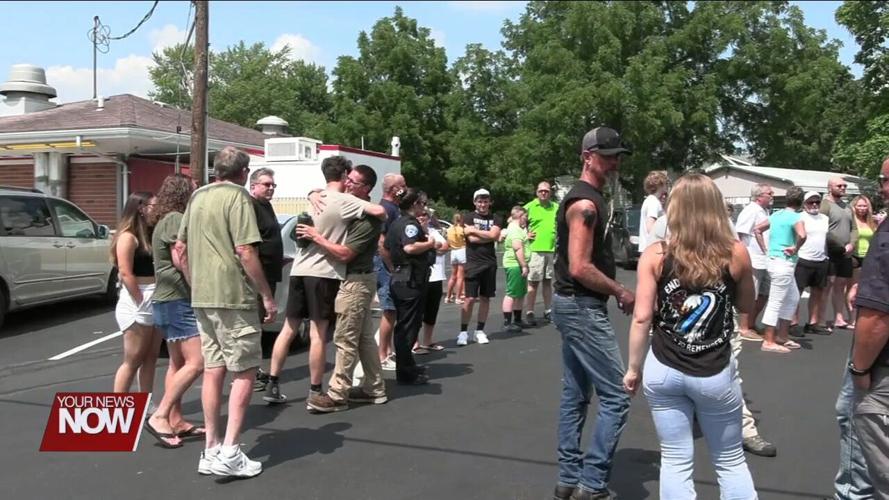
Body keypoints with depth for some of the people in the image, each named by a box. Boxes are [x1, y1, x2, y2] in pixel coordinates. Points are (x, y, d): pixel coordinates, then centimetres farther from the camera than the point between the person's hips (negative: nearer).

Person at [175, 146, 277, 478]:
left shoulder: (198, 196, 15)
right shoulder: (237, 196, -10)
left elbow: (179, 249, 19)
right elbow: (246, 252, -17)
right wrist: (268, 297, -11)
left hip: (202, 297, 8)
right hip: (233, 296, -7)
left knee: (213, 369, 12)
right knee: (245, 371, 0)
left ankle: (211, 450, 17)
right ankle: (229, 453, -3)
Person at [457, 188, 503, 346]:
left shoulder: (495, 220, 10)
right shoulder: (468, 218, 3)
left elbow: (494, 235, -9)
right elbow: (471, 239, -11)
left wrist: (474, 230, -8)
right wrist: (489, 235, -7)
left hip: (490, 263, 3)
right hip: (473, 264, -3)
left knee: (485, 298, 7)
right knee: (470, 298, -6)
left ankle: (479, 331, 16)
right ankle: (463, 332, 1)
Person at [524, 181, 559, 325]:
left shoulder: (556, 207, 11)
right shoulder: (529, 207, -2)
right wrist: (525, 234, -7)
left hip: (553, 250, 4)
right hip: (535, 249, -4)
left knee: (548, 281, 13)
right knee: (533, 282, -3)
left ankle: (548, 311, 21)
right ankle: (529, 313, 1)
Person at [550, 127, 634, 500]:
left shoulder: (587, 198, 15)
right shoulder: (586, 203, -17)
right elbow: (580, 268, -24)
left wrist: (613, 291, 11)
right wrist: (621, 293, -13)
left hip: (574, 305, 11)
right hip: (583, 308, -11)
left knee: (575, 395, 13)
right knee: (616, 397, -7)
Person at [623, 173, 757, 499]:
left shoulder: (655, 255, -6)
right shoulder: (736, 254, -4)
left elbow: (642, 318, -7)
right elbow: (747, 306, 12)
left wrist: (633, 369, 2)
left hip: (663, 371, 0)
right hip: (715, 373, 0)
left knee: (676, 462, 10)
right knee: (730, 461, 17)